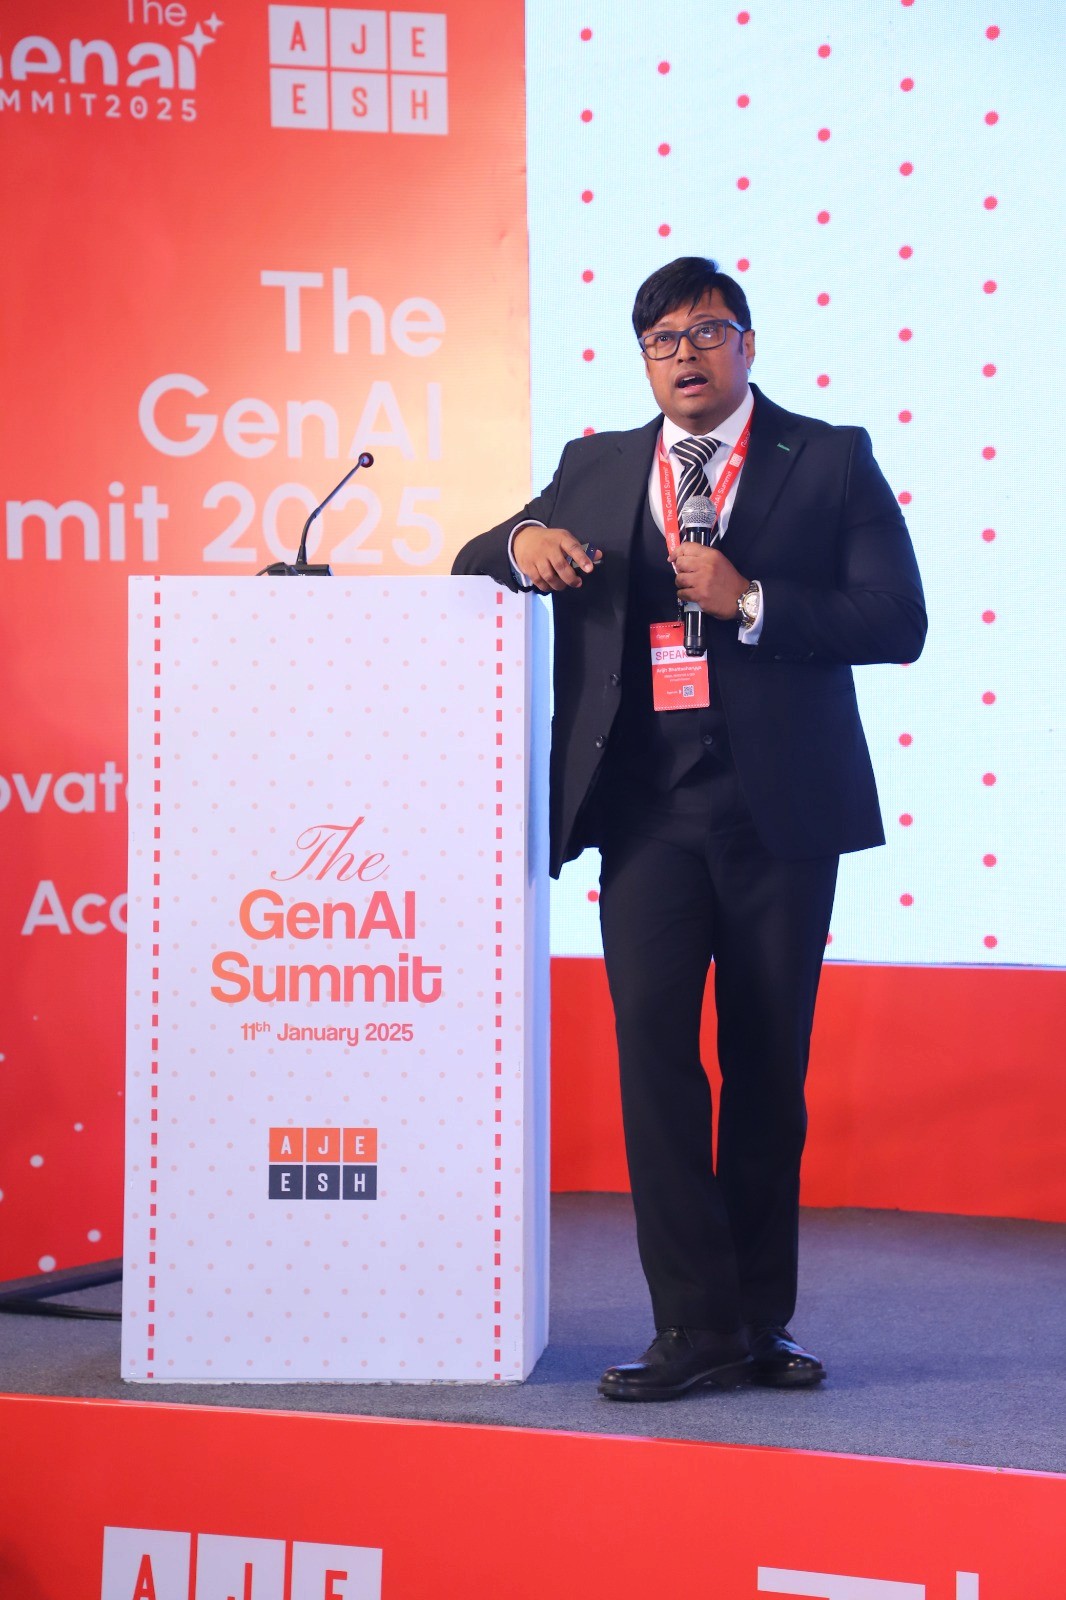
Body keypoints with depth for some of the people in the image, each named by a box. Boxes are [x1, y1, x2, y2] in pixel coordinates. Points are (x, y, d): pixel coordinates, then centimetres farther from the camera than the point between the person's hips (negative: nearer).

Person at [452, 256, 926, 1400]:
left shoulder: (831, 461, 5)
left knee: (768, 1066, 5)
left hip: (779, 804, -1)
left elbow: (895, 622, -3)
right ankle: (697, 1326, -5)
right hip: (648, 806, 2)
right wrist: (523, 544, -3)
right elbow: (474, 566, 21)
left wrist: (748, 602, -14)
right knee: (652, 1044, -10)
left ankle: (760, 1322, 16)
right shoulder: (598, 469, 15)